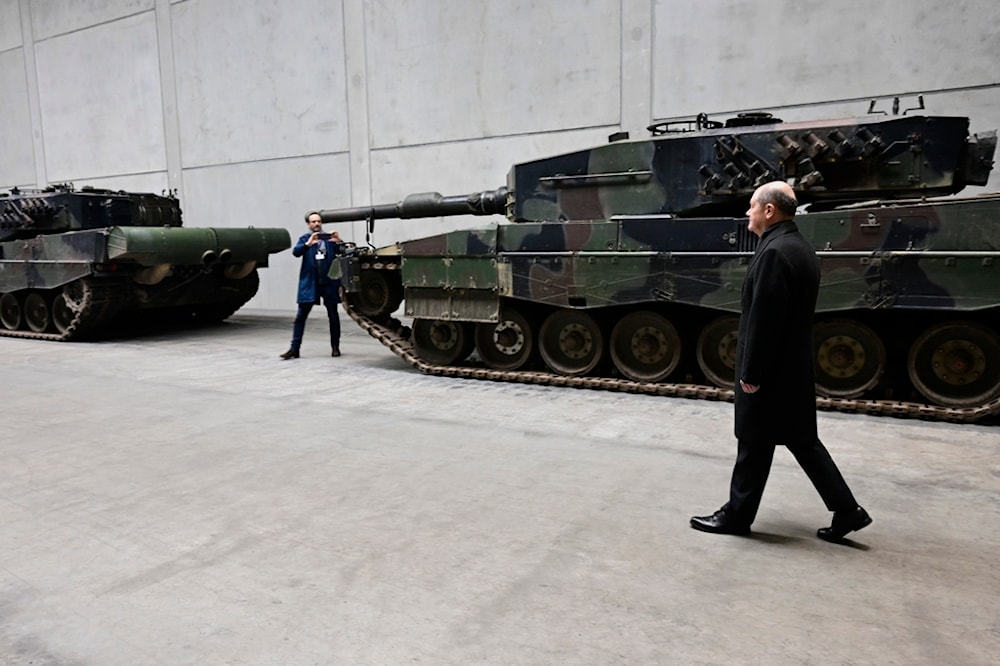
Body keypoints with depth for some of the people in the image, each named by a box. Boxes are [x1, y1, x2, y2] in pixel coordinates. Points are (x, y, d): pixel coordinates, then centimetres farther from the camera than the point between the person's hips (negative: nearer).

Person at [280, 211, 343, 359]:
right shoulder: (304, 238, 8)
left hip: (329, 283, 1)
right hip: (309, 283, 0)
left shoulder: (329, 238, 8)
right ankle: (294, 348, 3)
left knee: (333, 316, 8)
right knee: (300, 316, -2)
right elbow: (296, 252, -10)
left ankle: (335, 347, 19)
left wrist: (338, 242, -18)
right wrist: (308, 244, -28)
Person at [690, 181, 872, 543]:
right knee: (802, 439, 16)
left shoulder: (774, 252, -20)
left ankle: (737, 515, 18)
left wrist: (750, 372, -18)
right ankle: (847, 510, 19)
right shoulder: (801, 248, 12)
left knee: (755, 444, 3)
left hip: (771, 370, -10)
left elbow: (763, 319, -23)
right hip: (794, 367, 10)